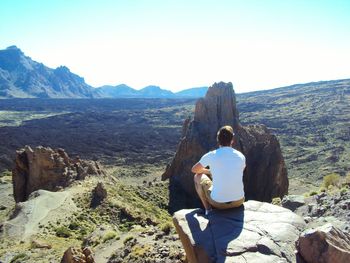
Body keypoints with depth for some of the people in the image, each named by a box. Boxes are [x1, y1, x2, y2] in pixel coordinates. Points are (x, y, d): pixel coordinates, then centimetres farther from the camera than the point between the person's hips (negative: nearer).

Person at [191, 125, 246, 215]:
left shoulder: (210, 155, -10)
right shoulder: (241, 156, -2)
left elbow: (194, 170, 8)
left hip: (218, 202, -3)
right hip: (239, 201, 4)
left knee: (197, 177, 19)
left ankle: (208, 209, 20)